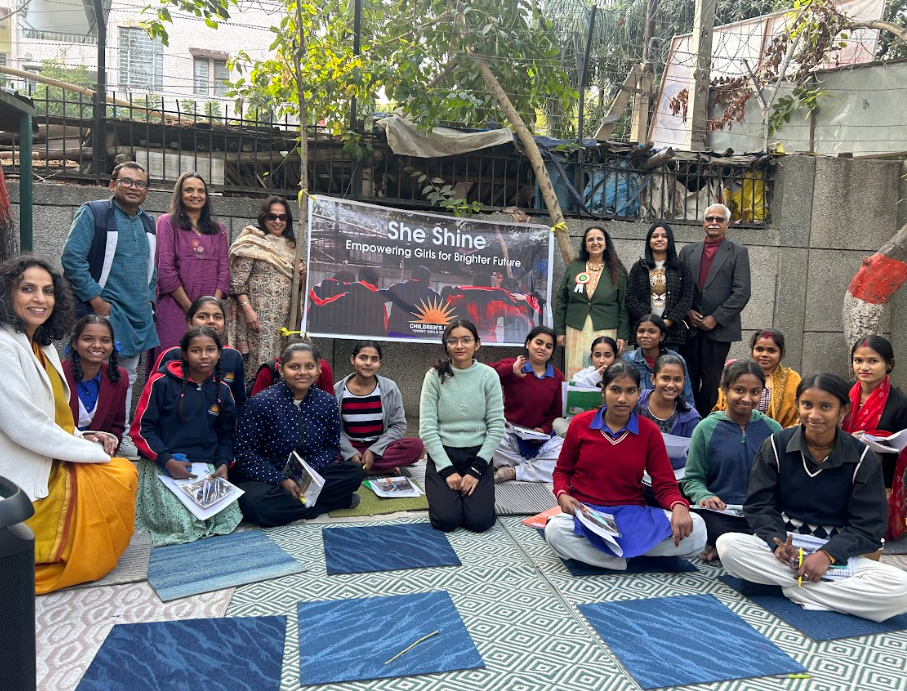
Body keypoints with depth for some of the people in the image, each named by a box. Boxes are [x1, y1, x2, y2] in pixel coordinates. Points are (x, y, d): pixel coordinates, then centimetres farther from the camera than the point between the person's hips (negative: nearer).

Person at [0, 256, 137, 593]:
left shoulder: (43, 345, 10)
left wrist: (82, 439, -1)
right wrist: (91, 450, -15)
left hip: (49, 463, 9)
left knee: (124, 472, 4)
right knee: (119, 477, -11)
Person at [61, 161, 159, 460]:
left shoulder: (147, 223, 16)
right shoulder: (92, 213, -5)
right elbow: (72, 258, -12)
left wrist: (148, 299, 10)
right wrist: (96, 300, -15)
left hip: (139, 313, 7)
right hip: (106, 310, -7)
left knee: (127, 378, 12)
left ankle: (122, 437, 22)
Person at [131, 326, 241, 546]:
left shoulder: (222, 390, 8)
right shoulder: (162, 382, -6)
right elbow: (140, 428, -5)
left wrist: (223, 464, -2)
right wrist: (167, 460, -16)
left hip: (206, 467, 4)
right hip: (163, 466, -4)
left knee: (227, 519, -15)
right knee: (183, 524, -21)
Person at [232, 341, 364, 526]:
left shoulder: (327, 402, -2)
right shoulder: (261, 402, -13)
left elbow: (332, 447, 5)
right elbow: (244, 451, -11)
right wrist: (281, 480, -20)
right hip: (266, 475, -3)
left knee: (354, 471, -16)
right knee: (257, 504, -37)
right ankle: (338, 501, -21)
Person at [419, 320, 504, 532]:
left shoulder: (489, 375, -2)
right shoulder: (435, 376, -4)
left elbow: (496, 427, -3)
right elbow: (427, 428, -6)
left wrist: (476, 469, -11)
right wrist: (447, 470, -13)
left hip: (478, 454, 1)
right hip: (443, 454, 0)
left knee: (479, 521, -16)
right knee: (446, 520, -17)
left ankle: (472, 490, 16)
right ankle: (444, 491, 15)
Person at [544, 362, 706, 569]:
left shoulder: (649, 431, 2)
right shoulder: (580, 424, 1)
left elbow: (665, 485, 1)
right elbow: (562, 470, 12)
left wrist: (679, 506, -23)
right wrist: (563, 495, -11)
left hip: (632, 513, 2)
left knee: (695, 529, -24)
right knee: (555, 531, -36)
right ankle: (632, 553, -19)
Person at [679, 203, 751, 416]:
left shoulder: (738, 252, 4)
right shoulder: (688, 251, 14)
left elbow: (742, 292, -5)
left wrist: (715, 318, -11)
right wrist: (687, 312, -5)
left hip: (719, 328, -3)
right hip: (690, 327, 3)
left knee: (711, 382, 0)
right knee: (688, 381, 5)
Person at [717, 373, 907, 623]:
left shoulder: (863, 459, -1)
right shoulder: (776, 445, 0)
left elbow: (868, 527, -3)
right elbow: (759, 505, 0)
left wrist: (828, 554, -20)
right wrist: (777, 541, -21)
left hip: (839, 554, 0)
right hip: (781, 545, 0)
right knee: (727, 545, -31)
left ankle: (793, 589, -21)